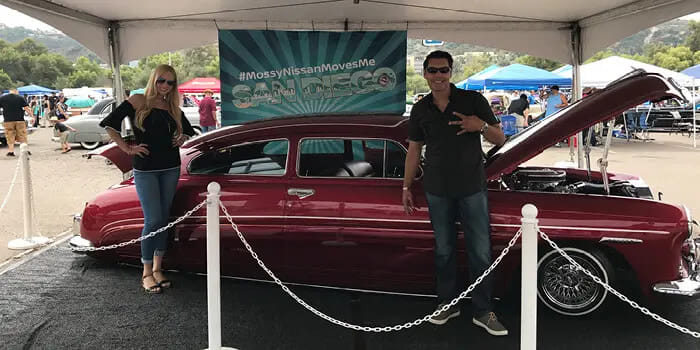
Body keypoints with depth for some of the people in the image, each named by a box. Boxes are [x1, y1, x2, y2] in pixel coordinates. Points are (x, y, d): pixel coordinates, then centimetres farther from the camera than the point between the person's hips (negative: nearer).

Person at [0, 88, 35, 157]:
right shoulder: (20, 98, 0)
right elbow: (27, 108, -4)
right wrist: (32, 117, -2)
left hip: (8, 121, 0)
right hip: (20, 120, 0)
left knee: (10, 137, 6)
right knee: (22, 137, 7)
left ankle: (11, 151, 2)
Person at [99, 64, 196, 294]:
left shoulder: (173, 108, 10)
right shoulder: (138, 101, -3)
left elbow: (188, 130, 27)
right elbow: (109, 123, -9)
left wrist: (180, 140, 8)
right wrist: (127, 148, -11)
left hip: (170, 167, 5)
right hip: (146, 169, -5)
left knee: (164, 219, 8)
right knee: (153, 220, -8)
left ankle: (157, 268, 19)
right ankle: (146, 273, 5)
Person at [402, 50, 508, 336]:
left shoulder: (473, 100, -3)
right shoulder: (420, 110, 5)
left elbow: (500, 139, 0)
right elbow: (414, 150, 11)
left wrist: (481, 126, -21)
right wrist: (406, 187, 8)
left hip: (472, 188, -2)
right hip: (437, 190, 2)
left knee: (480, 252, 1)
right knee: (443, 250, 11)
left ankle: (483, 312, 12)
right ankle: (447, 304, 25)